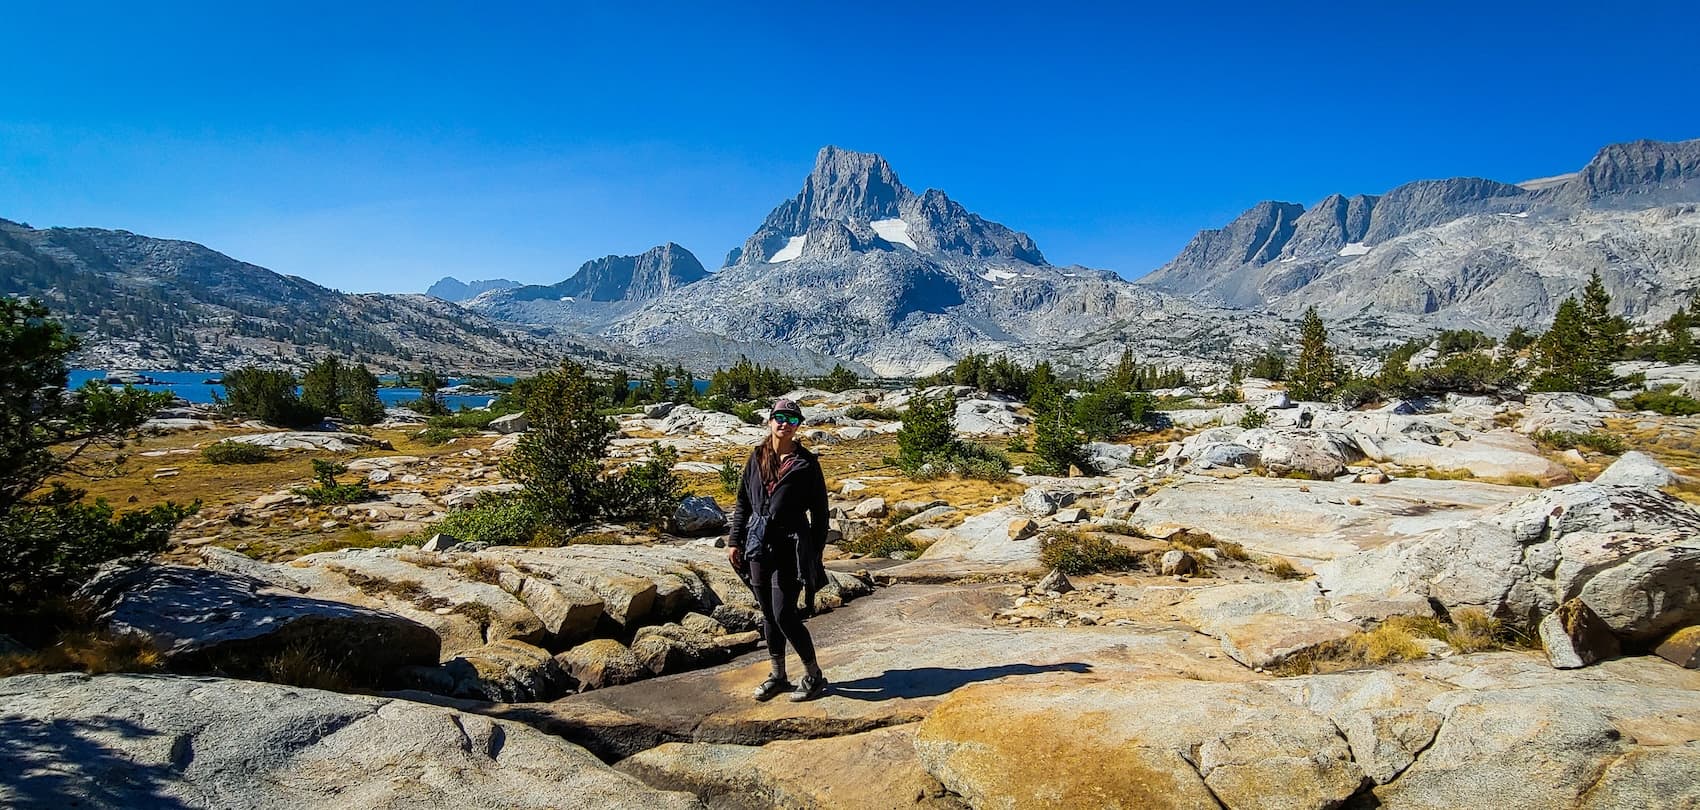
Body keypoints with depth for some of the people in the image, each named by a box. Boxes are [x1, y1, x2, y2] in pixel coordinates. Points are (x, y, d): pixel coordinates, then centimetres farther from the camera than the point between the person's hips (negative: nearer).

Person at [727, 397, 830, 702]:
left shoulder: (806, 463, -5)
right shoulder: (757, 457, 7)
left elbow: (819, 512, -3)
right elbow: (743, 501, 15)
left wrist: (814, 556, -5)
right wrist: (735, 540, 9)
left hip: (789, 546, -5)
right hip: (758, 543, 5)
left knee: (784, 615, -7)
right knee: (768, 614, 12)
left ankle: (814, 676, 11)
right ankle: (778, 676, 27)